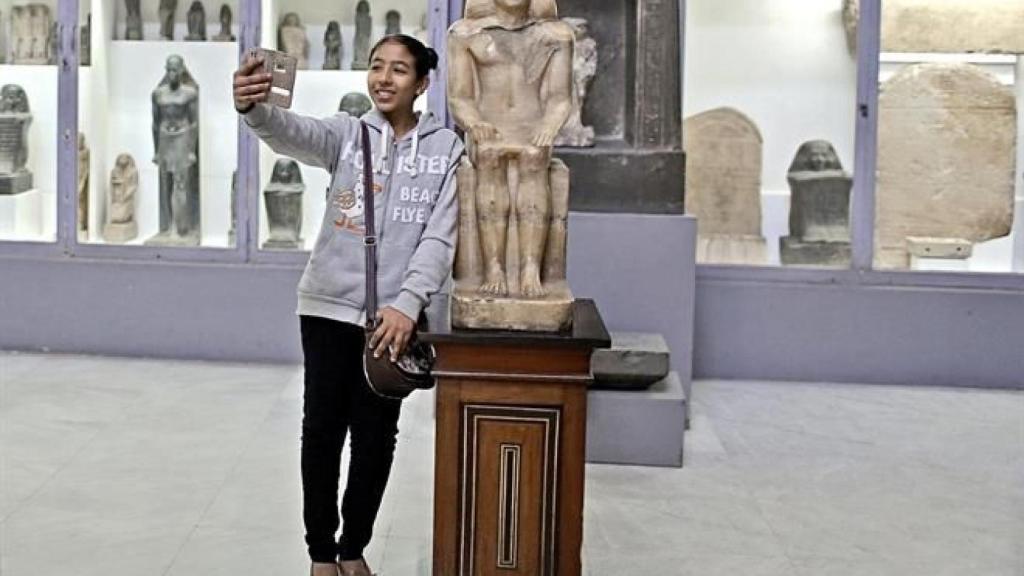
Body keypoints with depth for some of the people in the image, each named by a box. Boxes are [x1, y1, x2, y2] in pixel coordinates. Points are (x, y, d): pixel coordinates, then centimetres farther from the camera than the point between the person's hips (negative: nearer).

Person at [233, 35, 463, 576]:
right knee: (322, 429, 5)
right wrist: (254, 106, -44)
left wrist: (407, 304, -18)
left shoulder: (446, 147, 0)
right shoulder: (346, 132, 1)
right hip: (329, 306, 0)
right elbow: (293, 133, -21)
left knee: (376, 436, 9)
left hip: (394, 314, 0)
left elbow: (440, 237, -5)